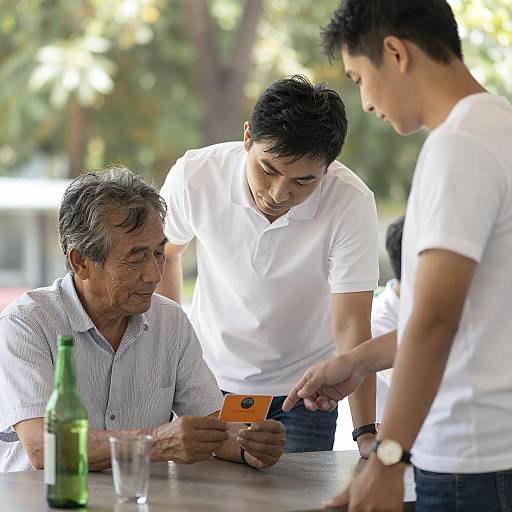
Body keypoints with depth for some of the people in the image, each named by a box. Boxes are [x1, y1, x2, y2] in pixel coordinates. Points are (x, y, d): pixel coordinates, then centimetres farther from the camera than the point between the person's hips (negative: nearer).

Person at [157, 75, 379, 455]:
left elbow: (350, 324, -23)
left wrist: (367, 433, -31)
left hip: (302, 390, -1)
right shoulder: (195, 175, -19)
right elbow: (164, 252, 3)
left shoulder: (352, 203, -23)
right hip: (210, 379, 1)